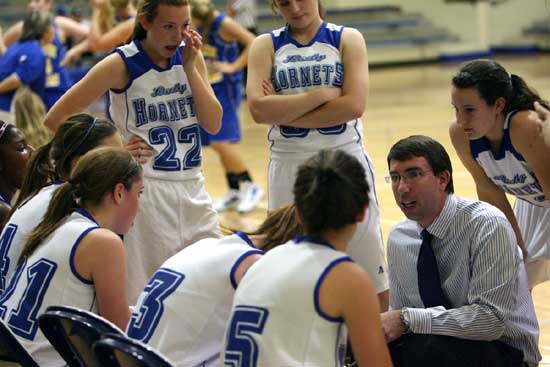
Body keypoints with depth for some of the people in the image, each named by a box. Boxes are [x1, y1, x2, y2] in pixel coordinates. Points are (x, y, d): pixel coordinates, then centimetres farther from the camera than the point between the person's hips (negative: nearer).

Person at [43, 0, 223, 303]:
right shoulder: (122, 65, -9)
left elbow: (213, 124, -2)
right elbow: (55, 120, -8)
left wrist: (189, 68, -10)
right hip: (146, 190, -5)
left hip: (193, 188, 5)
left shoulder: (190, 57, 6)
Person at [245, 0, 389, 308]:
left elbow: (355, 105, -12)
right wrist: (322, 94, -13)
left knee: (373, 282, 2)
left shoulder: (347, 39, 3)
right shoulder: (266, 45, 6)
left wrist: (284, 113, -13)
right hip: (289, 168, 1)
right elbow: (259, 108, -10)